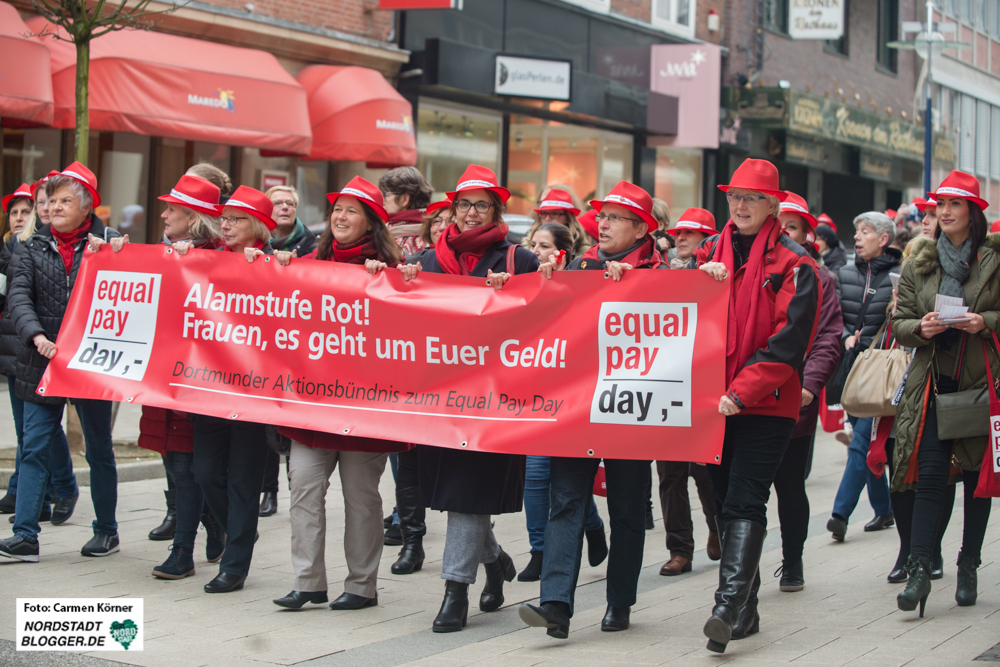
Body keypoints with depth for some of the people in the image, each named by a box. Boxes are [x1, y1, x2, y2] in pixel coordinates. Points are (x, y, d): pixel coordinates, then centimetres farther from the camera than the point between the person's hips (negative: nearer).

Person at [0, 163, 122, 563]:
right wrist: (37, 336, -19)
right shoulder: (36, 246, 6)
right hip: (43, 363, 2)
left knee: (99, 449, 9)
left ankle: (107, 530, 22)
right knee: (35, 448, -1)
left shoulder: (108, 243, -2)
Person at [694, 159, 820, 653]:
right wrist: (702, 279, -11)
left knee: (745, 504, -13)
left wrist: (742, 392, -19)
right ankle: (745, 609, 16)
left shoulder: (793, 264, -3)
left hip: (766, 404, -5)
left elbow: (788, 341, -11)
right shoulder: (711, 253, 13)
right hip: (716, 400, 5)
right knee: (726, 501, 8)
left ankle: (729, 608, -21)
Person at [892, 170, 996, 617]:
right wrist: (920, 328, -12)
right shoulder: (919, 263, 8)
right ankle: (919, 569, -10)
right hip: (933, 380, 1)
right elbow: (900, 322, 8)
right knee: (930, 474, -7)